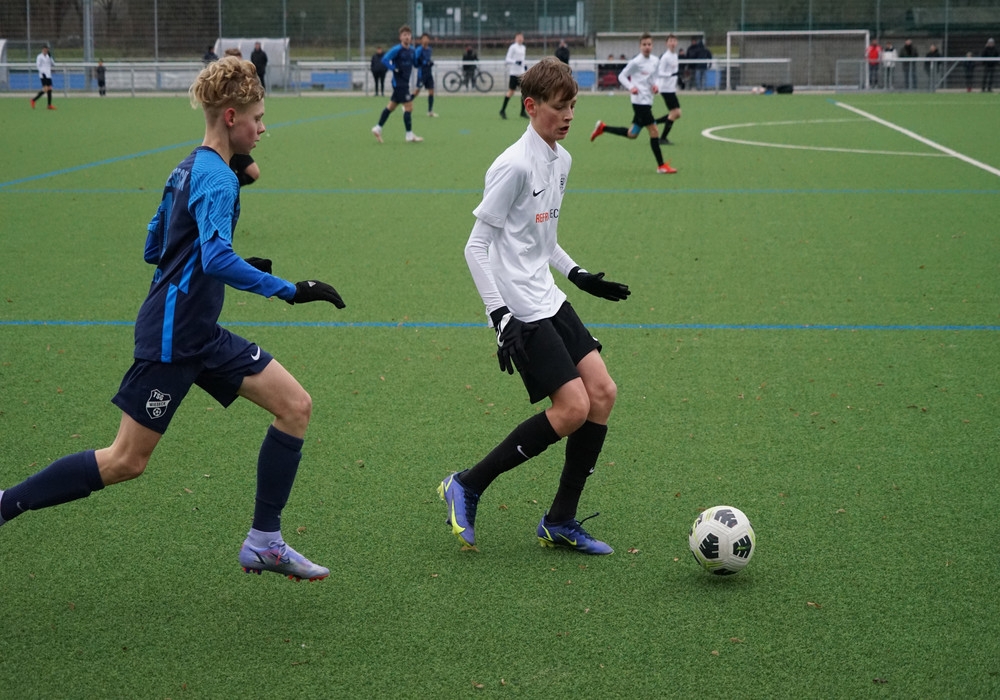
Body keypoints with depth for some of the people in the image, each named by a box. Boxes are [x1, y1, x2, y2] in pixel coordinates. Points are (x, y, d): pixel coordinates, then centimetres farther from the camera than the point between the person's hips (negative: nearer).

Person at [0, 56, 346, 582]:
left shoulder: (190, 169, 13)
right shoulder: (216, 178, -17)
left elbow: (155, 249, 21)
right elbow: (217, 259, -31)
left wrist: (241, 266, 23)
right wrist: (289, 290, -30)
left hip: (199, 335, 10)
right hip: (171, 336, -10)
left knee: (295, 405, 2)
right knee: (127, 461, -2)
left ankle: (264, 543, 6)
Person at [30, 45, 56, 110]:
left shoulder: (48, 56, 16)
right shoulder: (39, 57, -5)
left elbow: (53, 64, 12)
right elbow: (37, 65, -11)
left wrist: (50, 57, -1)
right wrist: (42, 72, -21)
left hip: (48, 75, 7)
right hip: (43, 75, -7)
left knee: (50, 89, 1)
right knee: (45, 89, -16)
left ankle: (49, 105, 1)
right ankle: (34, 100, -2)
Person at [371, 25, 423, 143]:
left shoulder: (412, 51, 8)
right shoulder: (397, 49, -14)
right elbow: (384, 60, -19)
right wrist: (395, 69, -19)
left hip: (405, 82, 8)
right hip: (399, 83, -8)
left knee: (391, 106, 14)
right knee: (409, 107, -8)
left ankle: (378, 128, 24)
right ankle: (409, 135, -3)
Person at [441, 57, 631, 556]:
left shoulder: (561, 160, 11)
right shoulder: (515, 165, -16)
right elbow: (477, 245, -16)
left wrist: (577, 275, 18)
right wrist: (499, 317, -21)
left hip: (549, 301, 9)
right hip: (520, 310, -9)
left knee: (603, 392, 1)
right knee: (572, 408, -13)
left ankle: (560, 522, 11)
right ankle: (466, 487, 1)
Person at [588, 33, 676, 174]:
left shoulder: (655, 61, 9)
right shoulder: (636, 62, -11)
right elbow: (622, 76, -4)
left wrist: (655, 86, 2)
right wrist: (631, 87, -19)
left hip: (648, 101, 8)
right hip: (640, 101, -8)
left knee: (631, 134, 16)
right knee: (654, 131, -9)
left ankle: (602, 128, 28)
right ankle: (661, 166, -3)